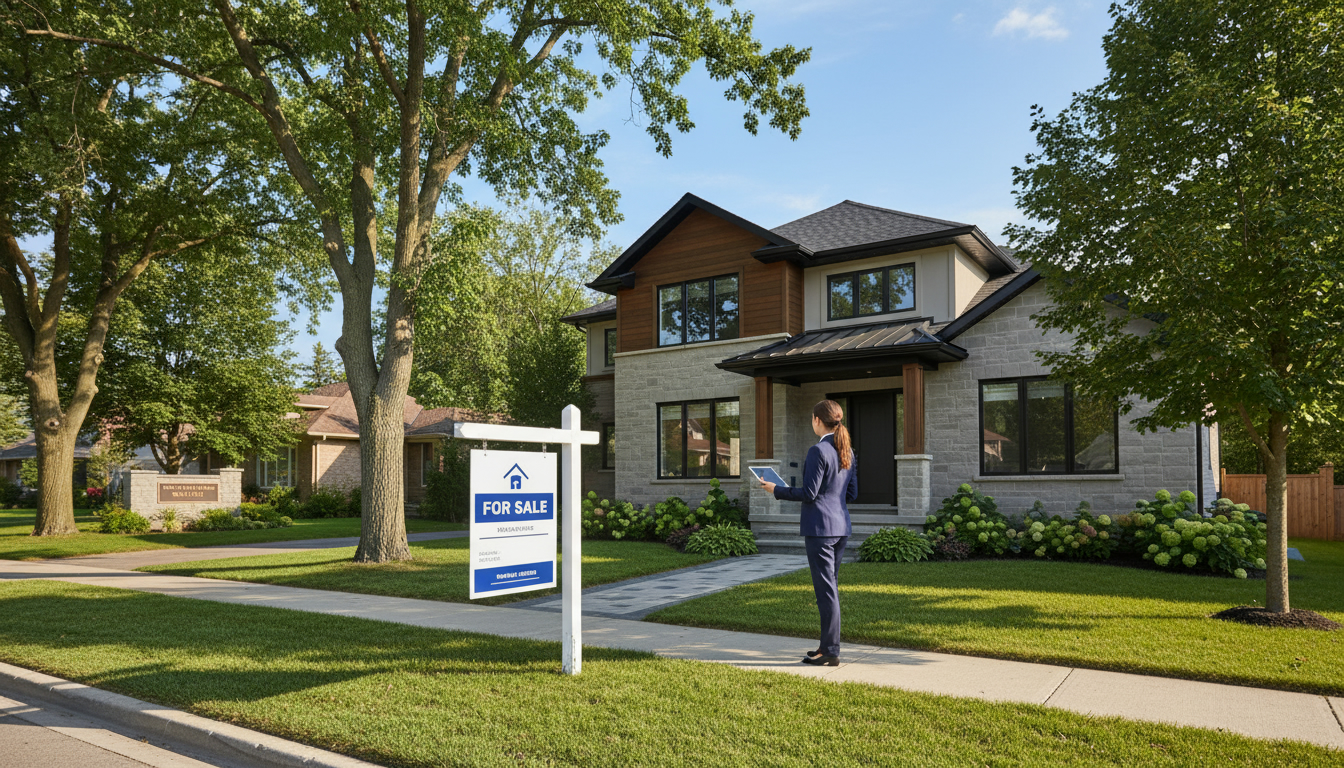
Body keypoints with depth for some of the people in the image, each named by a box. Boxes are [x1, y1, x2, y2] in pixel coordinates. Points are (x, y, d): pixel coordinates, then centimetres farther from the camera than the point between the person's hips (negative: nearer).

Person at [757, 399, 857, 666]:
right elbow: (852, 492, 14)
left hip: (820, 526, -9)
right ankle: (828, 646, 22)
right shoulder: (847, 450, 10)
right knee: (831, 586, 15)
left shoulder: (818, 451, -15)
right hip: (841, 525, 9)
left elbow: (809, 493, -15)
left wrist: (776, 490, -4)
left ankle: (831, 652, 3)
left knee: (826, 589, -3)